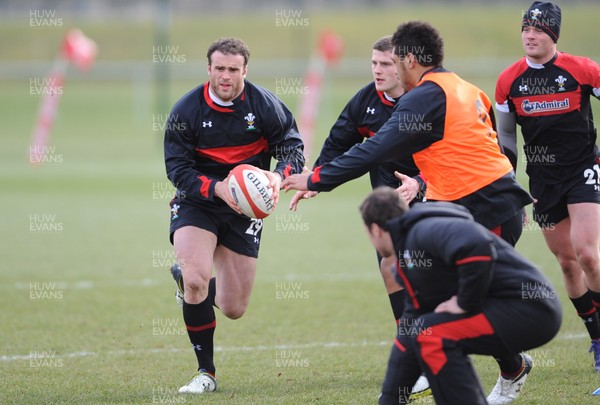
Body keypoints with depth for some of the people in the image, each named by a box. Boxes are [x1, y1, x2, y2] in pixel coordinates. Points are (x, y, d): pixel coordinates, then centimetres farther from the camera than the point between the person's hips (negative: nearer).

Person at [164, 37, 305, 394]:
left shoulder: (265, 105, -10)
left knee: (234, 310, 5)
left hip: (245, 210, 2)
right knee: (195, 279, -27)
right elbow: (177, 168, -14)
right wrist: (217, 188, -30)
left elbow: (293, 146, -6)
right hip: (196, 203, -2)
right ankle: (206, 373, -10)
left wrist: (279, 177, -28)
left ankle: (190, 281, 43)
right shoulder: (186, 111, -13)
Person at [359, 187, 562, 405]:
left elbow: (477, 246, -34)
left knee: (430, 335, -20)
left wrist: (466, 303, -21)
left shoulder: (424, 230, -13)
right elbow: (407, 337, 22)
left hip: (530, 308, -10)